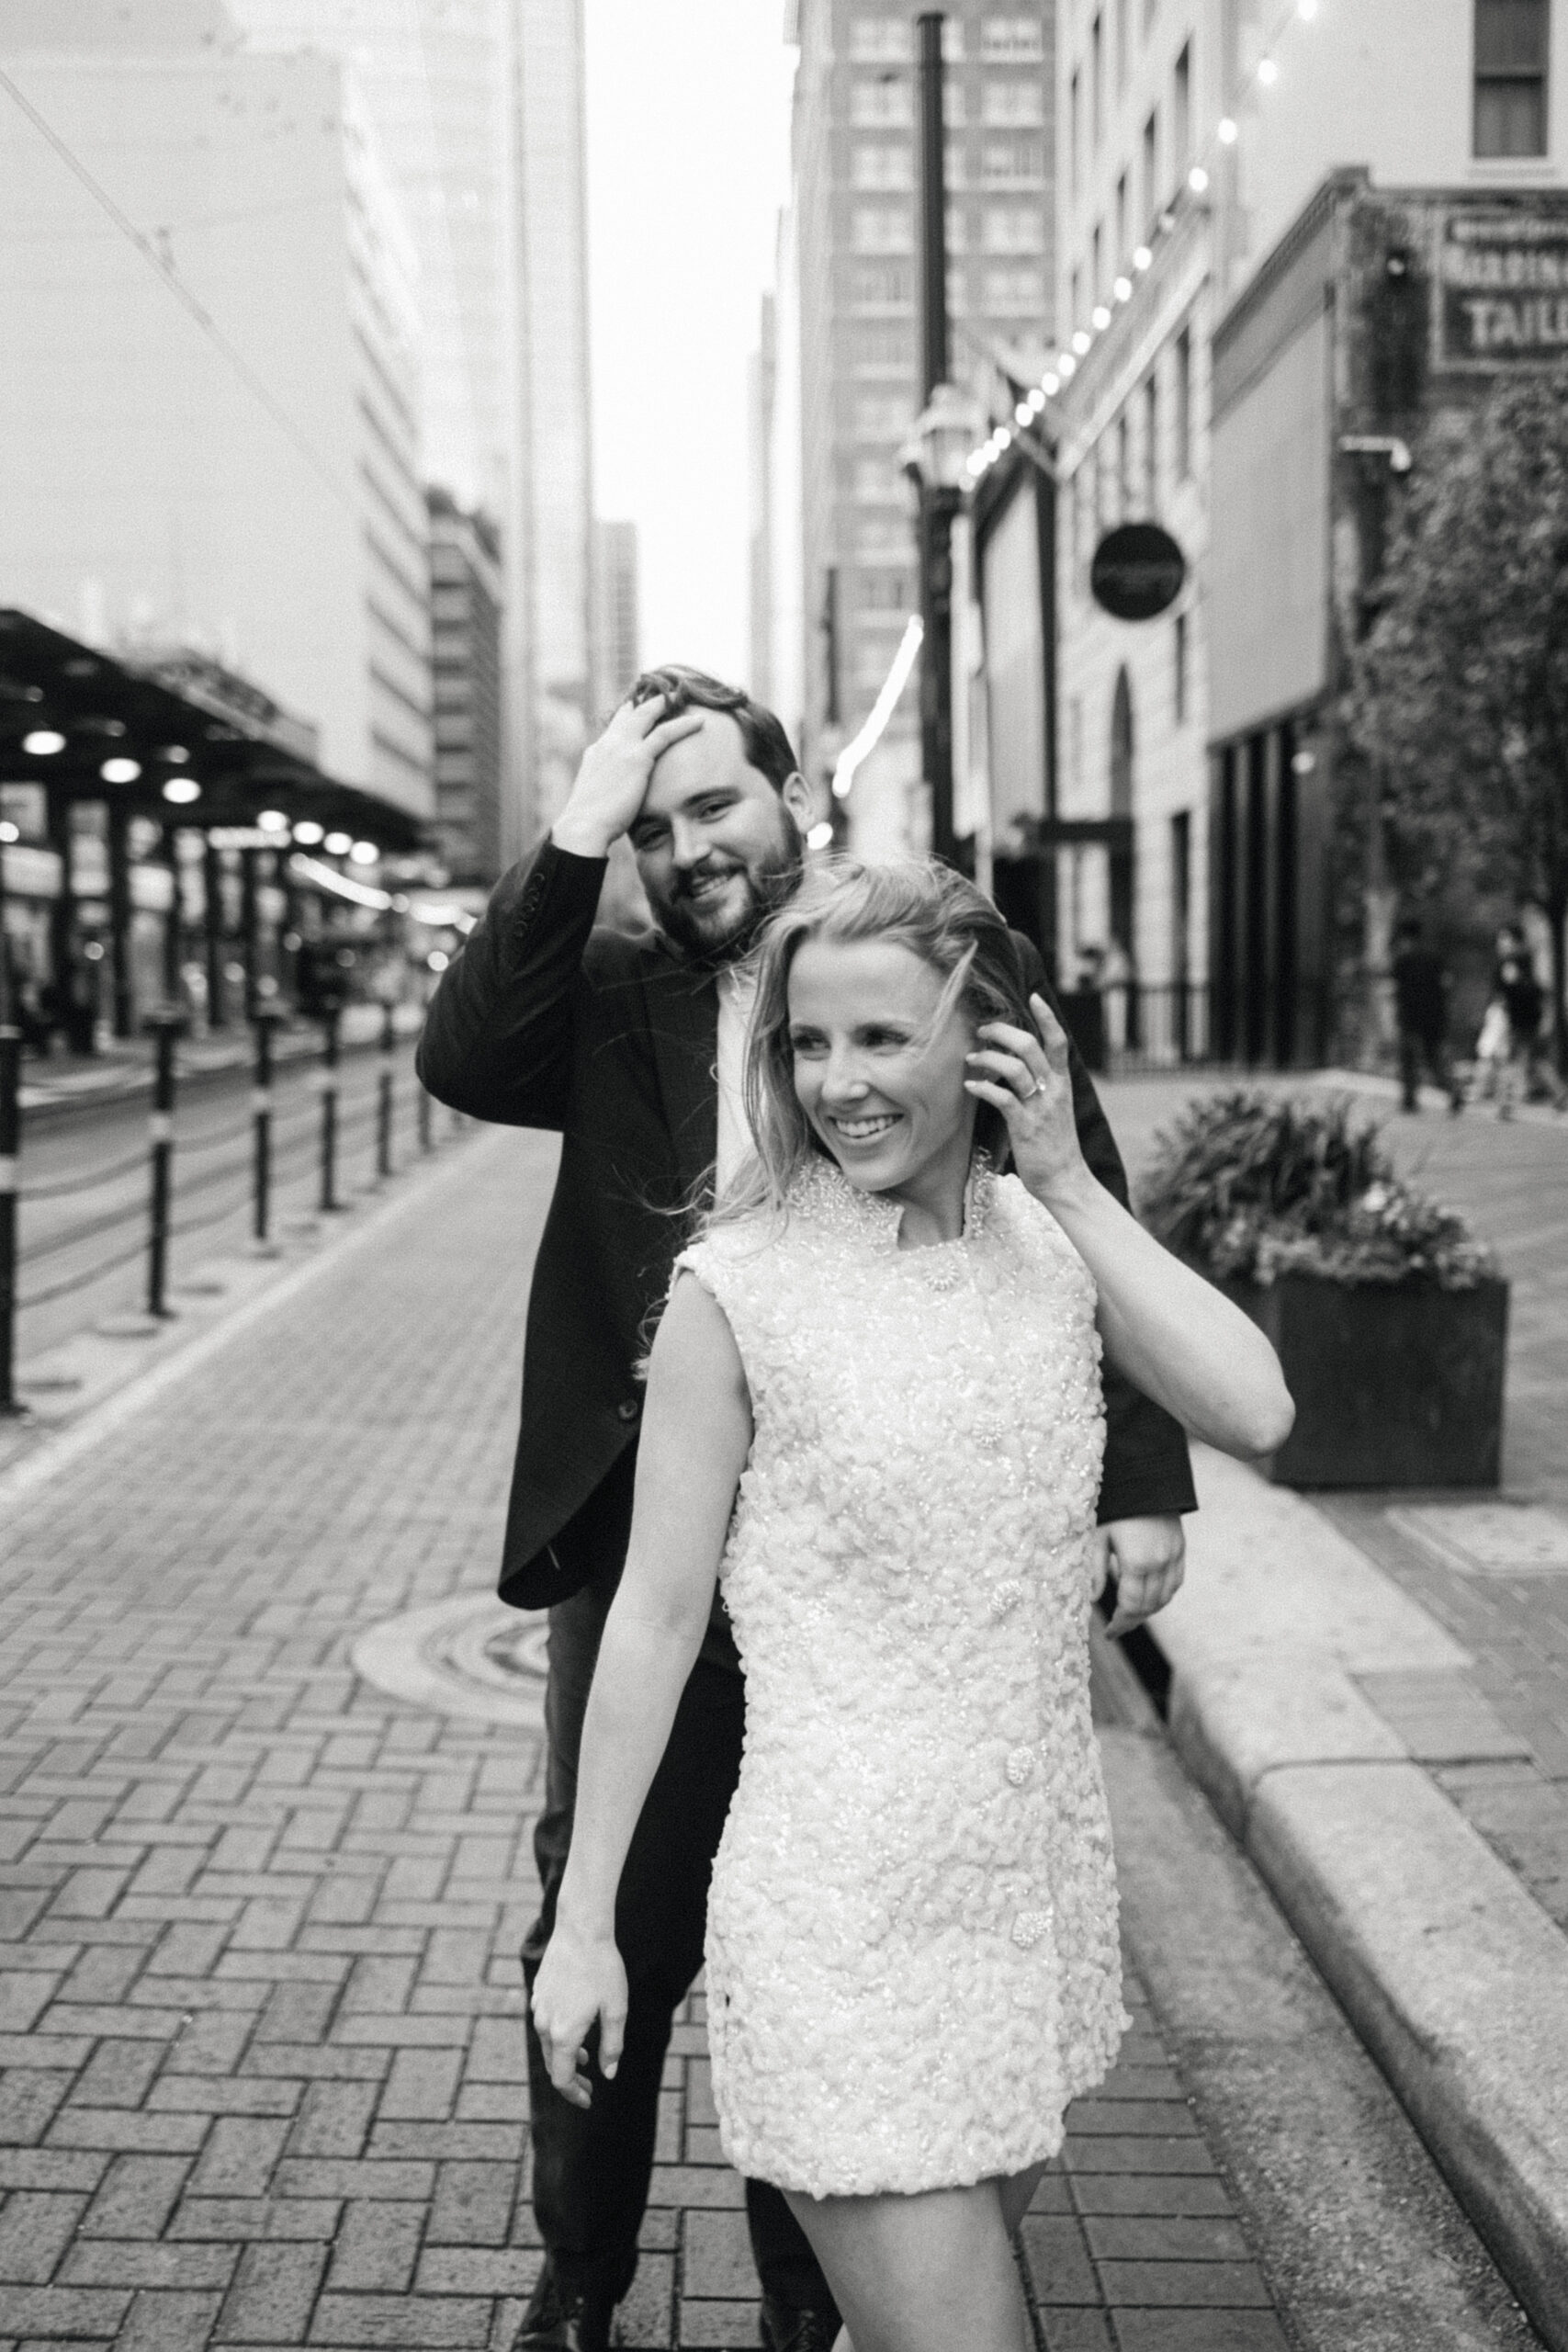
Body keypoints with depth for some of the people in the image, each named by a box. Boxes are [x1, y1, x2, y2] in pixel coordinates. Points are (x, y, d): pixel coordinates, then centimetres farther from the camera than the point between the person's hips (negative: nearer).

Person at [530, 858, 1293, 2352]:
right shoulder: (739, 1286, -12)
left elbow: (1254, 1416, -13)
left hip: (1037, 1875, 5)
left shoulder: (1056, 1242, 1)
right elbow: (656, 1613, -8)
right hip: (847, 1907, -5)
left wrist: (1068, 1182, -11)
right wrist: (581, 1923, -4)